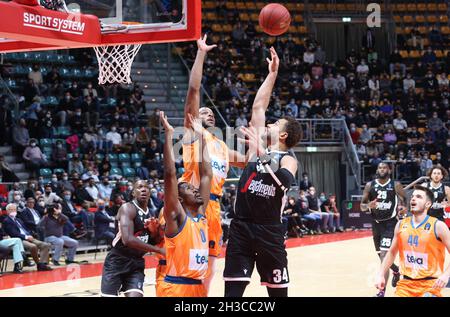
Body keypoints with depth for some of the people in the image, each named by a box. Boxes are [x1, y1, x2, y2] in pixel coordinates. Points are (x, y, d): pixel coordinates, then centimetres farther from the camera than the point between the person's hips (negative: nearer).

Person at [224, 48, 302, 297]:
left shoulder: (288, 159, -3)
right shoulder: (258, 145, 10)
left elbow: (284, 181, -26)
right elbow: (258, 106, 9)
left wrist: (262, 154, -34)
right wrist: (272, 74, 9)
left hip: (269, 230, -4)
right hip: (241, 226, 4)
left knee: (278, 291, 6)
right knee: (233, 290, 0)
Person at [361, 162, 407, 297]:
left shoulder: (396, 185, -4)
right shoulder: (370, 185, 2)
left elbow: (405, 203, 3)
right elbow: (362, 206, 5)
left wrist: (403, 208, -20)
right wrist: (369, 206, -17)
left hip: (390, 223, -4)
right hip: (376, 223, 4)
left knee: (384, 255, -17)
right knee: (382, 256, 17)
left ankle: (382, 290, -16)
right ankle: (396, 271, 50)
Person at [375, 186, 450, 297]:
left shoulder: (437, 226, -7)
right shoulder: (401, 225, 6)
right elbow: (392, 253, 17)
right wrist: (381, 275, 9)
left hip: (430, 284, -4)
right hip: (406, 283, 4)